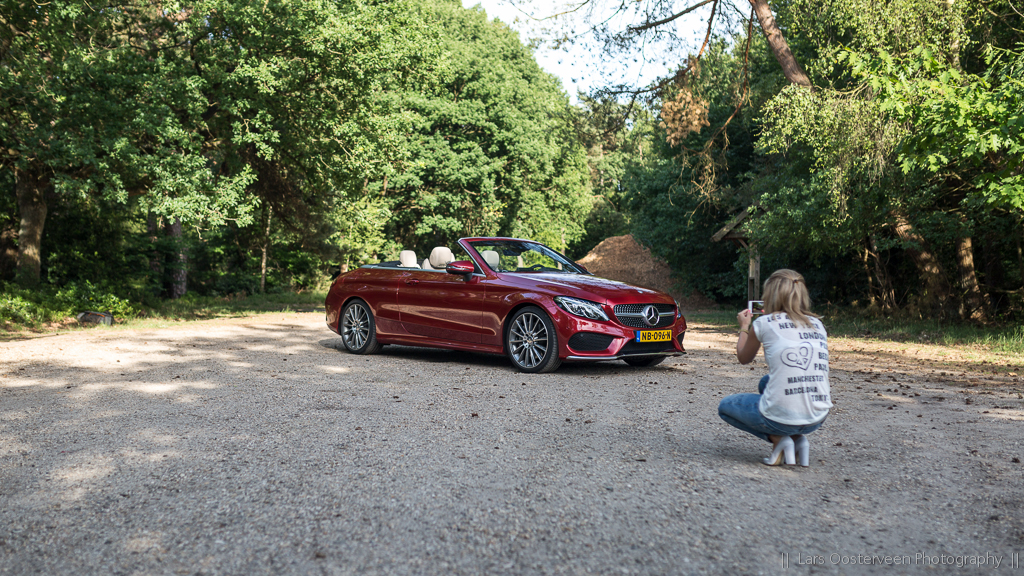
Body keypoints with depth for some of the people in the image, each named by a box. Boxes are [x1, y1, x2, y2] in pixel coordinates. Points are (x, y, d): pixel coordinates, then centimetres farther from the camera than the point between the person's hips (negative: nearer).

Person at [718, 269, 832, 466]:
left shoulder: (764, 323, -4)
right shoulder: (818, 325, 9)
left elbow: (744, 358, 14)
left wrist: (744, 327, 30)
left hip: (781, 419, -5)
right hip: (817, 420, 6)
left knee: (725, 406, 23)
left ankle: (777, 439, 2)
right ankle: (798, 439, 13)